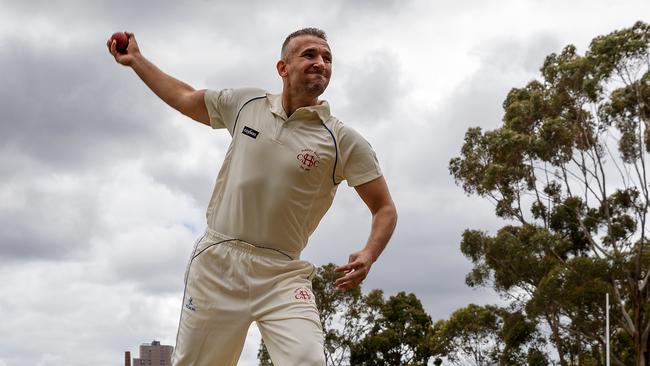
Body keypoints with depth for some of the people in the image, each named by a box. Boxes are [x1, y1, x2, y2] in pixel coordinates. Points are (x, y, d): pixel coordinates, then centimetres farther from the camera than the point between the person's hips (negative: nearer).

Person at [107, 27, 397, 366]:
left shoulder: (344, 142, -2)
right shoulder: (245, 104, 8)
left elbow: (385, 208, 0)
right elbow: (184, 98, 25)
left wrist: (368, 255, -18)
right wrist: (136, 60, 28)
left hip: (282, 275, -2)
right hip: (215, 262, 3)